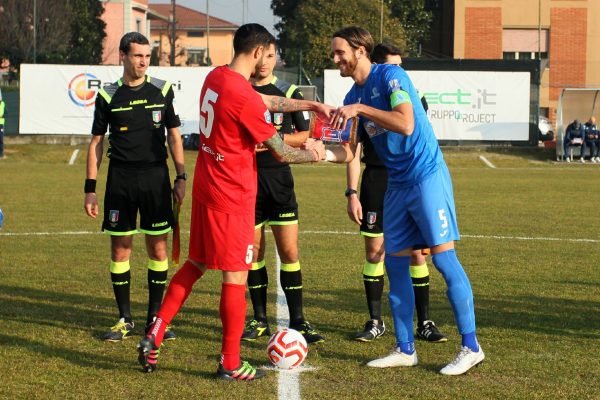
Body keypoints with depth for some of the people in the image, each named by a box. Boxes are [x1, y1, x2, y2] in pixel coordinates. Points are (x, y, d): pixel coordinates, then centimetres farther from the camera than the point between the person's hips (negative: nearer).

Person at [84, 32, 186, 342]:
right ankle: (124, 320, 12)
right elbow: (96, 142, 6)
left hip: (156, 177, 0)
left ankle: (155, 317, 13)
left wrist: (180, 177, 4)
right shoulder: (108, 95, 2)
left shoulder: (162, 90, 4)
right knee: (120, 247, 2)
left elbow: (174, 136, 10)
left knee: (158, 247, 2)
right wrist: (90, 188, 1)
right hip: (120, 178, 0)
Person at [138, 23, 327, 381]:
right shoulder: (244, 97, -21)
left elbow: (267, 101, 18)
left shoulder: (215, 77, 5)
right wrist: (314, 154, 6)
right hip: (232, 198, -9)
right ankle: (230, 364, 10)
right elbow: (281, 152, -12)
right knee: (236, 277, 1)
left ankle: (153, 338, 15)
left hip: (206, 189, 9)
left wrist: (311, 105, 19)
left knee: (195, 264, 19)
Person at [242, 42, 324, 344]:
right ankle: (260, 320, 15)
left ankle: (297, 320, 3)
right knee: (253, 251, 5)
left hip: (279, 178, 0)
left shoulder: (289, 93, 5)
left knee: (289, 251, -4)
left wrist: (276, 138, -11)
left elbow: (306, 136, 5)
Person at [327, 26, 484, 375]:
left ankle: (471, 347, -2)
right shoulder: (353, 97, 11)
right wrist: (327, 154, 1)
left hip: (427, 175, -8)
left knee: (444, 257, -8)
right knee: (395, 263, 7)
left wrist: (360, 109, -27)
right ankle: (405, 349, 14)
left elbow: (406, 124, -27)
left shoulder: (390, 75, -13)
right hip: (396, 185, 8)